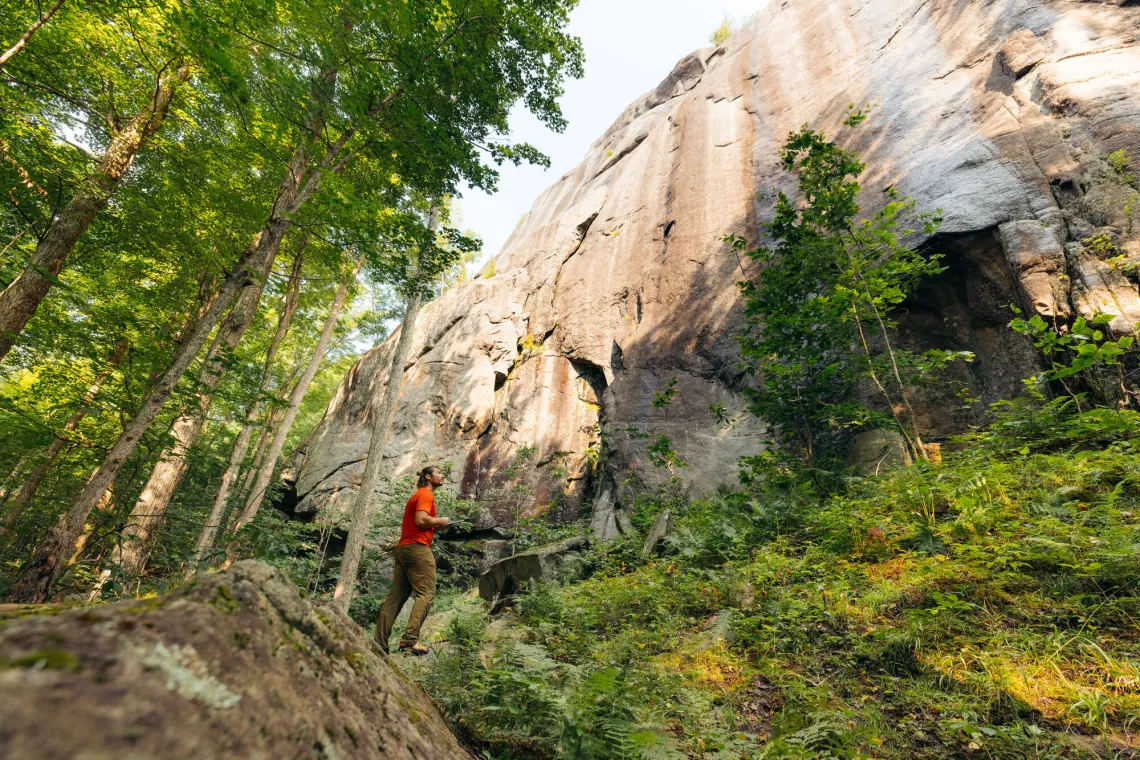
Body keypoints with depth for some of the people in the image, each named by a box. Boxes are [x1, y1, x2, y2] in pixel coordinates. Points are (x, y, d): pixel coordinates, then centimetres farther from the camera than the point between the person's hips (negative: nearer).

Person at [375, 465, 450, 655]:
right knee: (426, 594, -9)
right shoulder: (426, 494, -4)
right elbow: (421, 520, -19)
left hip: (403, 548, 10)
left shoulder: (417, 495, 26)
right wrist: (439, 521, -3)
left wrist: (435, 527, 16)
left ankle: (380, 644, 4)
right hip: (417, 548, -10)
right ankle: (410, 639, -18)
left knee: (395, 597, 6)